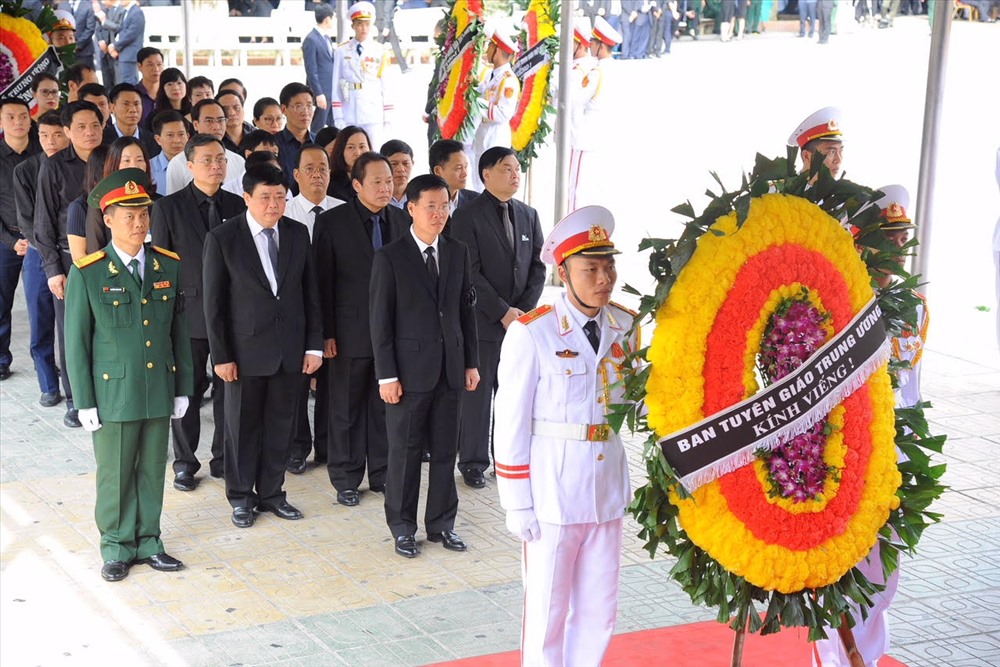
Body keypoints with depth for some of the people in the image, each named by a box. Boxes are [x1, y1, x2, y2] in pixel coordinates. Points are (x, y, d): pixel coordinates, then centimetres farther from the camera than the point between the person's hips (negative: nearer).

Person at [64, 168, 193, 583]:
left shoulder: (169, 266, 3)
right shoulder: (87, 273, -8)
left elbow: (179, 330, 8)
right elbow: (76, 342, -4)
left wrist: (182, 388, 7)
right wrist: (84, 401, -6)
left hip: (159, 390, 3)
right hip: (112, 392, -3)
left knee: (152, 471, 12)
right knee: (115, 474, 7)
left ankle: (147, 541, 28)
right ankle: (117, 547, 23)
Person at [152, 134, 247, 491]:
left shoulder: (238, 206, 5)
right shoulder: (169, 207, -3)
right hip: (189, 312, -2)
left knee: (229, 388, 9)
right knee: (187, 390, 7)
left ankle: (224, 458, 22)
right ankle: (185, 463, 20)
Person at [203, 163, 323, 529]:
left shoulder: (298, 234, 2)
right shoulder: (222, 238, -9)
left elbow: (310, 292, 6)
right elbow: (214, 303, -6)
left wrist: (314, 344, 2)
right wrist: (221, 356, -8)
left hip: (290, 348, 3)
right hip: (246, 348, -3)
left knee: (280, 425, 11)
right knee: (243, 426, 9)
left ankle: (271, 492, 26)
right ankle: (241, 497, 24)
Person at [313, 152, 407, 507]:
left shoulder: (401, 221, 5)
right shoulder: (332, 222, -6)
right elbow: (323, 281, -6)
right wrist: (326, 334, -9)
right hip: (351, 331, -3)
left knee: (385, 406, 11)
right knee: (346, 410, 7)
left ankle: (382, 474, 23)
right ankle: (345, 480, 18)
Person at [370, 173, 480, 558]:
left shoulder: (458, 253, 7)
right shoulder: (391, 257, -7)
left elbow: (467, 309, 11)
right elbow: (380, 320, -7)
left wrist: (471, 363, 8)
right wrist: (386, 374, -11)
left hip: (450, 367, 4)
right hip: (410, 369, -4)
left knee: (445, 450, 10)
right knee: (405, 451, 5)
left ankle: (441, 523, 22)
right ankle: (402, 527, 17)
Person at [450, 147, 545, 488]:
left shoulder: (528, 215, 12)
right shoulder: (467, 216, -6)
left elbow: (537, 267, 10)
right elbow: (470, 273, -11)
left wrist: (525, 309, -3)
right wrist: (502, 312, -14)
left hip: (520, 319, 5)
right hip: (482, 320, -5)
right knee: (477, 393, 1)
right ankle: (473, 462, 12)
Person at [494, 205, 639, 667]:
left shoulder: (626, 327, 2)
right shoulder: (531, 333, -12)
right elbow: (511, 423, -9)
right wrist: (517, 503, -9)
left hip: (607, 484, 5)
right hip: (552, 487, -5)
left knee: (599, 609, 13)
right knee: (547, 609, 6)